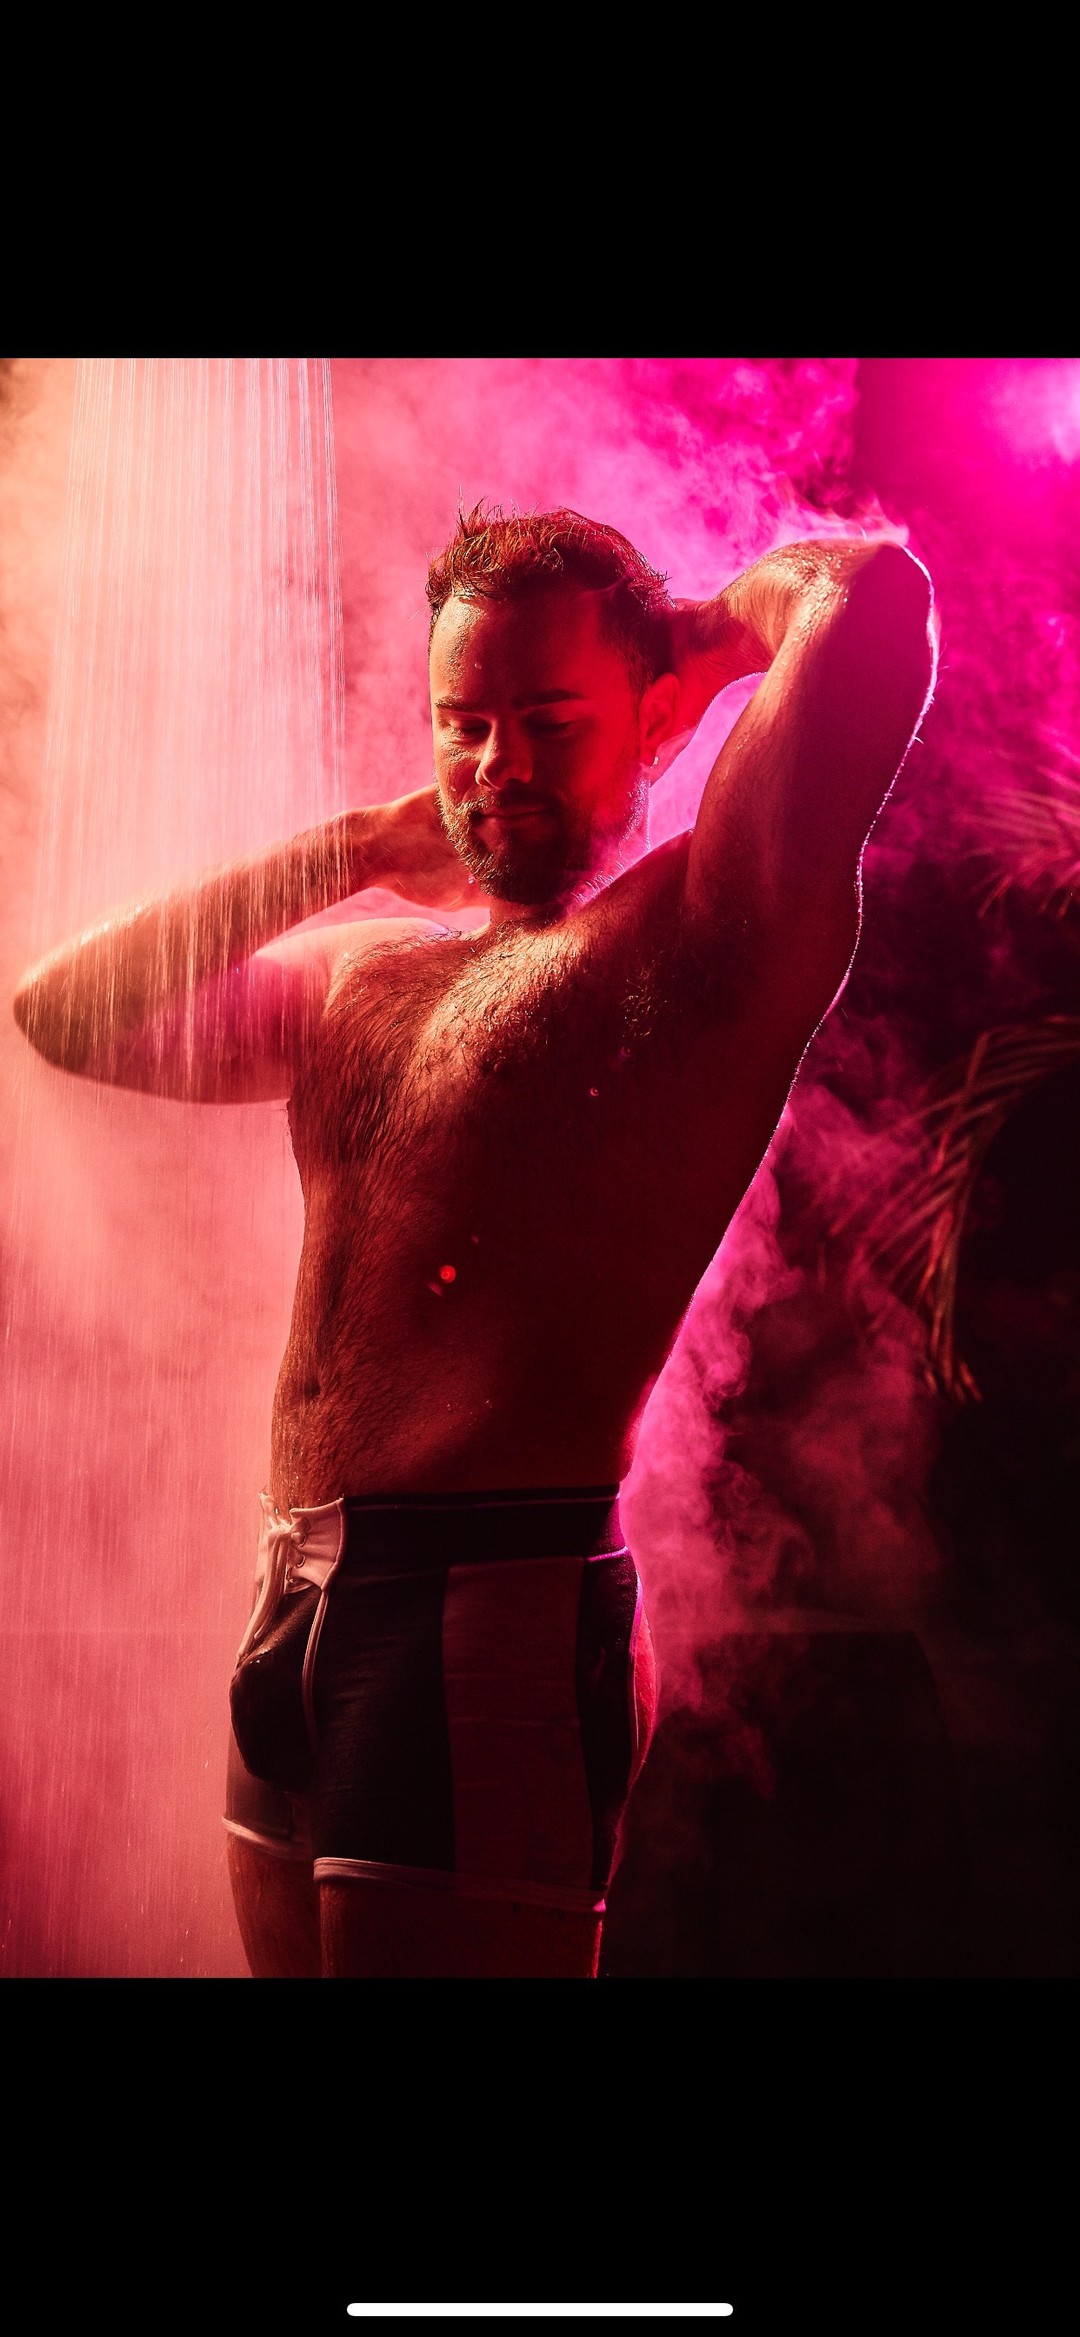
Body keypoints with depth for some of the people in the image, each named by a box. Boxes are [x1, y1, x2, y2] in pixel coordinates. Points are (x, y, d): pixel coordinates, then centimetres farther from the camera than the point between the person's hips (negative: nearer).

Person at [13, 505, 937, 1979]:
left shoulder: (696, 936, -5)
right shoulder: (361, 975, 17)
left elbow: (874, 596, -14)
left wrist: (708, 625, 8)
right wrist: (355, 849, 12)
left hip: (494, 1609, -7)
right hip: (293, 1609, 7)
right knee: (298, 1951, 19)